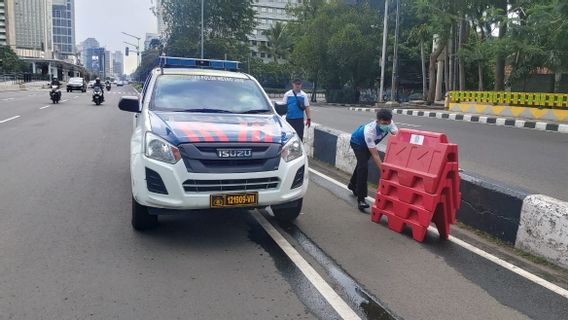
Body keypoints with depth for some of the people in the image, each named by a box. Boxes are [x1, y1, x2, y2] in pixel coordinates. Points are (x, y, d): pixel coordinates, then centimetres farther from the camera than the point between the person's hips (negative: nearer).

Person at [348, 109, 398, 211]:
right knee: (363, 167, -21)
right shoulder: (369, 131, -44)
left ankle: (353, 185, 47)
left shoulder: (389, 123, -30)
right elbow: (375, 155, -41)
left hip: (368, 142, 7)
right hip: (357, 142, -7)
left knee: (362, 163, 22)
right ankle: (361, 199, -16)